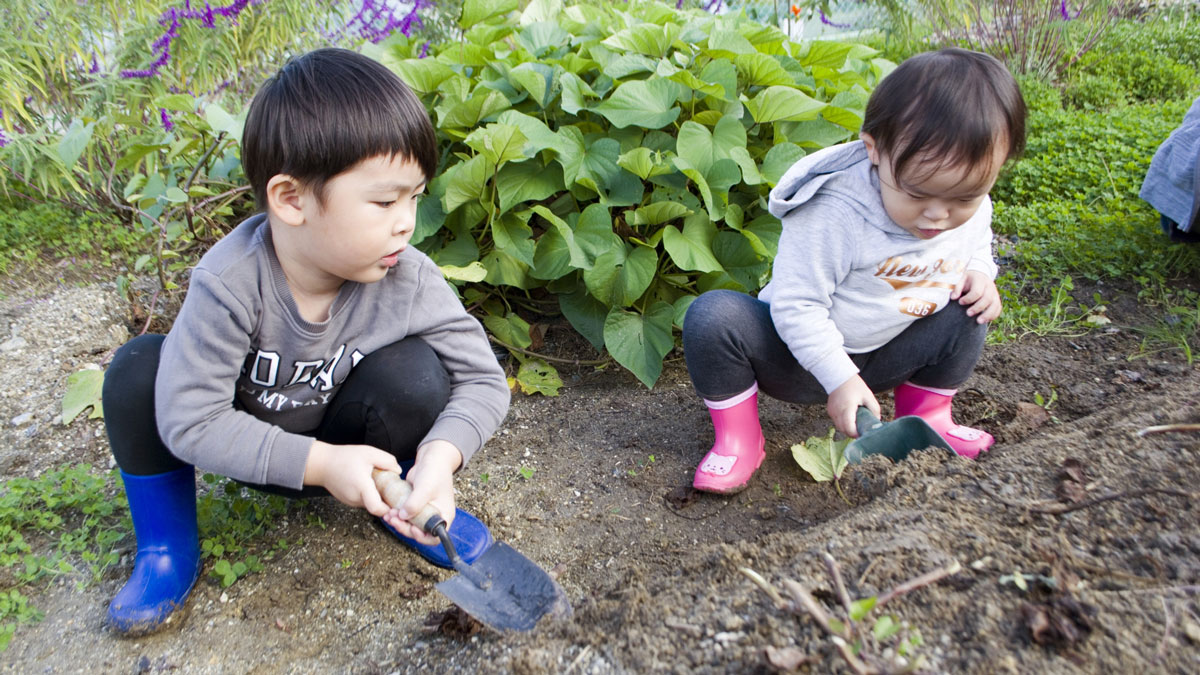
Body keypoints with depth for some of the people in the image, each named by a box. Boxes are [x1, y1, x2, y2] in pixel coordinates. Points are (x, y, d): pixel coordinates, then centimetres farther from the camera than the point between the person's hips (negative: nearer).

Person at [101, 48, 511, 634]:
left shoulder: (409, 279, -26)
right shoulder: (230, 284, -31)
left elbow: (483, 378, -18)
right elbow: (189, 420, -28)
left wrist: (442, 454, -38)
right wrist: (319, 463, -35)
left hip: (348, 441, 1)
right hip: (250, 449, 0)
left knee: (414, 374, -29)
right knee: (138, 370, -24)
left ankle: (406, 509, 3)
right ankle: (166, 545, -1)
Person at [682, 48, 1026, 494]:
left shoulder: (971, 209, -9)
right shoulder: (831, 215, -30)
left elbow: (977, 249, 15)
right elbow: (797, 305, -25)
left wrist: (979, 275, -9)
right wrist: (839, 379, -25)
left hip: (886, 357, 5)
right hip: (804, 356, -5)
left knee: (967, 316, -13)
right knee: (713, 315, -30)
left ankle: (925, 416, 11)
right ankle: (738, 439, -9)